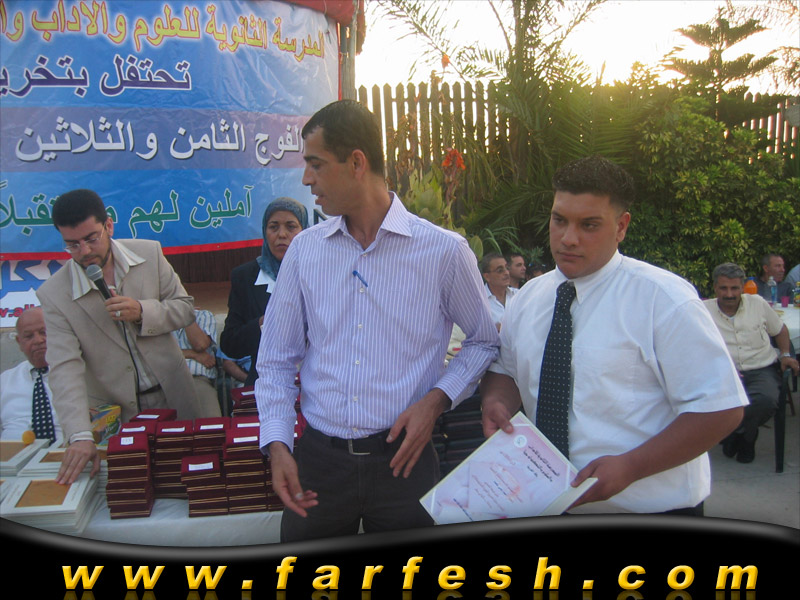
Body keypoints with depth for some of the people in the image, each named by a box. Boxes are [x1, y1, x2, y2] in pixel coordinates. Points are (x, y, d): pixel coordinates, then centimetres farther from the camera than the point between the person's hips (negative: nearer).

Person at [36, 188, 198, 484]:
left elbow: (185, 307, 0)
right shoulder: (54, 294, -13)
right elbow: (65, 368, -19)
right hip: (116, 415, -2)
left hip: (172, 396, 2)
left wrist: (143, 312, -21)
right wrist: (80, 436, -31)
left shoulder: (149, 253, -7)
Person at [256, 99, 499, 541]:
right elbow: (276, 359, 6)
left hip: (402, 460, -2)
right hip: (317, 459, 2)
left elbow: (485, 341, 6)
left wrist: (436, 399, -9)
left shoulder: (444, 251, -6)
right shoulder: (304, 250, 2)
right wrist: (277, 444, -6)